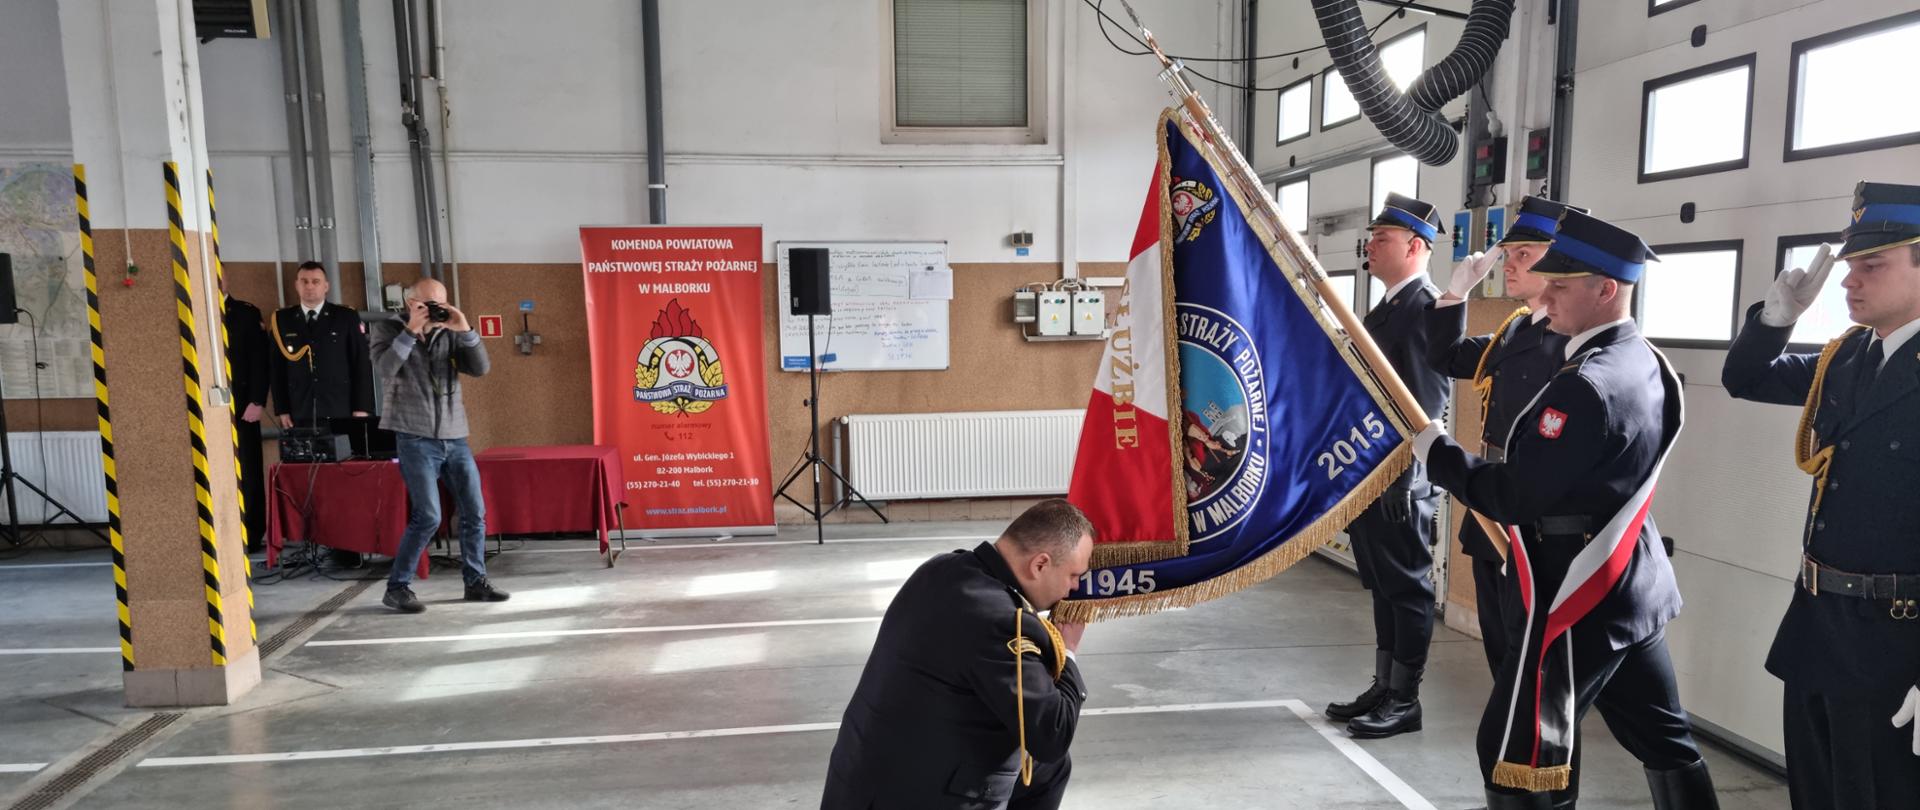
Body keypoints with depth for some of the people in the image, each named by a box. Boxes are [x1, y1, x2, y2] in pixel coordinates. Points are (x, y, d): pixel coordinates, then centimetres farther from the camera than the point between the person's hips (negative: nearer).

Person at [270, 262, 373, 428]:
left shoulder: (347, 317, 5)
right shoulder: (281, 320, 10)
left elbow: (361, 365, 2)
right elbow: (277, 369, 10)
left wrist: (361, 408, -5)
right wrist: (282, 410, 3)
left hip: (340, 414, -1)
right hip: (299, 416, 1)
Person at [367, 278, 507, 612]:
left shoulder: (450, 334, 8)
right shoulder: (387, 329, 2)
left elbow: (480, 368, -3)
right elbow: (385, 370, -14)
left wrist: (466, 331, -13)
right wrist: (410, 331, -17)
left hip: (455, 437, 4)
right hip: (416, 438, -4)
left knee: (475, 513, 5)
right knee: (428, 516, -11)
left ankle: (476, 581, 18)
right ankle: (397, 587, 3)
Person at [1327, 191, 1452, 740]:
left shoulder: (1426, 308, -14)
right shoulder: (1385, 307, 15)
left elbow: (1429, 398, -20)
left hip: (1400, 477, -9)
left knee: (1408, 588, 2)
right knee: (1383, 586, 16)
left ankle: (1404, 701, 13)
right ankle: (1384, 688, 27)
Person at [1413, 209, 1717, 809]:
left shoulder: (1587, 385, -24)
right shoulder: (1646, 364, 7)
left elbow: (1516, 498, -23)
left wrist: (1434, 449, -14)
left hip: (1577, 597, -10)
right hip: (1631, 589, 10)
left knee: (1513, 750, 0)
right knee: (1664, 740, 20)